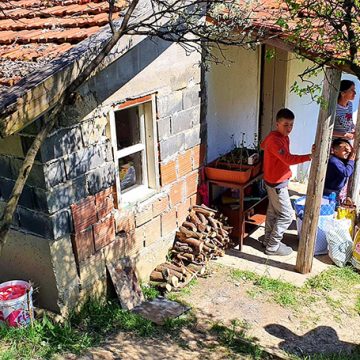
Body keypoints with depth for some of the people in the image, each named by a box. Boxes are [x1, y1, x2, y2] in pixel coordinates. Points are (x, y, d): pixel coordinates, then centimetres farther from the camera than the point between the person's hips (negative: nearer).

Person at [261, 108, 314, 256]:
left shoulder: (282, 137, 4)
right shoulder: (275, 140, -27)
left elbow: (263, 145, 24)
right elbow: (289, 159, -39)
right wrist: (310, 156, -45)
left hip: (275, 181, 10)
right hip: (277, 183, -10)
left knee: (273, 211, 20)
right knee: (286, 215, -2)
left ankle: (268, 240, 33)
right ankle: (273, 247, 7)